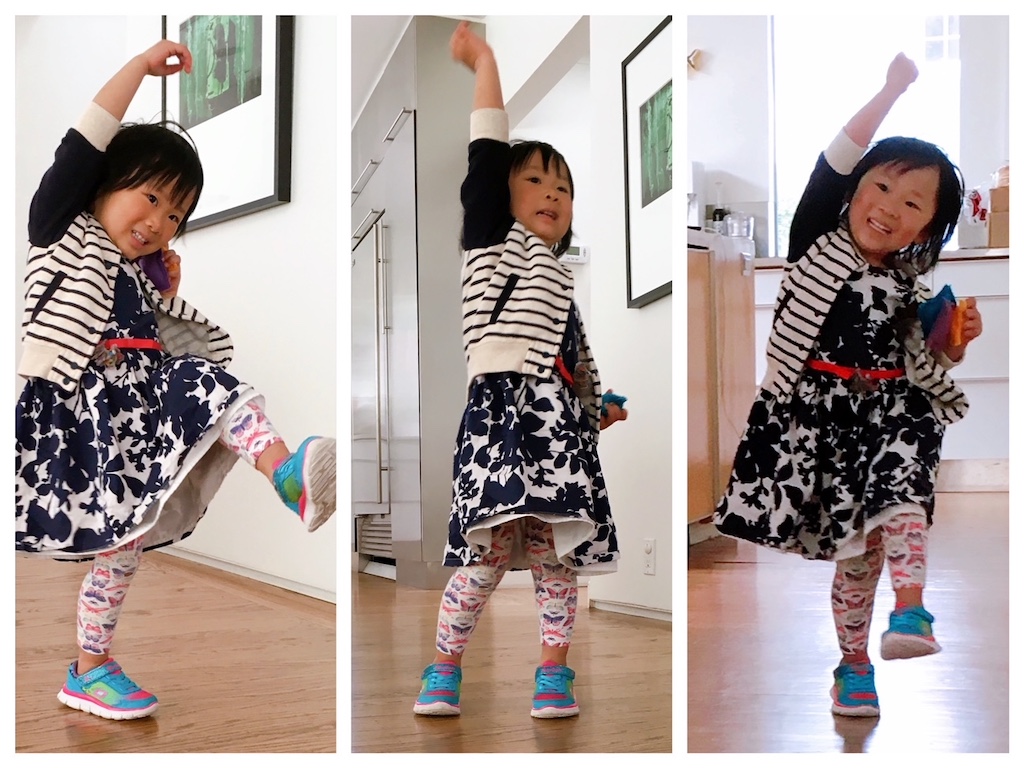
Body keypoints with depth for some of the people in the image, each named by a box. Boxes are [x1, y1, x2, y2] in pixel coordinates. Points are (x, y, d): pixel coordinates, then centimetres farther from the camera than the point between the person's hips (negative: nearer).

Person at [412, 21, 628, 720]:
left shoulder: (558, 276, 28)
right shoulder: (494, 240, 11)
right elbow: (489, 151, 3)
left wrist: (598, 409, 15)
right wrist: (484, 61, 4)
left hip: (564, 425, 6)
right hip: (503, 411, -6)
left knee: (558, 552, 2)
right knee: (491, 548, -13)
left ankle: (554, 673, 11)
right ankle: (445, 670, -1)